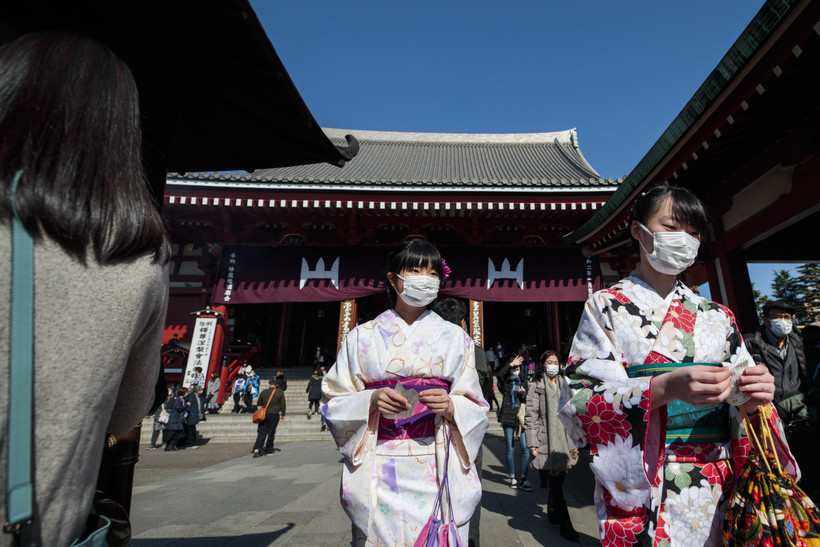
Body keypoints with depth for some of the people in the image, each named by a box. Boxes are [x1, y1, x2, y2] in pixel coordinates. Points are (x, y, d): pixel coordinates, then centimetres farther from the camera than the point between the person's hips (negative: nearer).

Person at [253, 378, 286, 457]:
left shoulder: (263, 392, 2)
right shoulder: (280, 392, -4)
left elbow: (258, 403, 11)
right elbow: (283, 404, -3)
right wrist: (283, 415, 8)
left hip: (264, 414, 2)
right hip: (274, 415, -1)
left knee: (261, 432, 4)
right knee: (271, 433, 9)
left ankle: (257, 449, -12)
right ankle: (268, 450, 16)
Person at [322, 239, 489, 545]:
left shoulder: (455, 337, 6)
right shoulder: (362, 336, 3)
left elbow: (475, 408, 7)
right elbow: (334, 402, 3)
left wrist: (450, 406, -14)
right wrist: (371, 401, -15)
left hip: (439, 470, 1)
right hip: (378, 473, 0)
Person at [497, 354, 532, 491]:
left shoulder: (524, 380, 12)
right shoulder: (505, 381, 3)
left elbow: (527, 400, 16)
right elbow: (499, 374, -22)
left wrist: (523, 394, -5)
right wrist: (511, 364, -18)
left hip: (521, 416, 2)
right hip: (508, 416, -1)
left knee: (525, 447, -7)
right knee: (510, 449, 6)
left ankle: (523, 479, 2)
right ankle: (513, 477, 18)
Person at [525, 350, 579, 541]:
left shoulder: (563, 384, 11)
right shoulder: (536, 386, -6)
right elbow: (531, 416, -8)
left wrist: (574, 439, 15)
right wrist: (532, 442, -12)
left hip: (564, 438, 5)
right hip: (547, 440, -5)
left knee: (559, 479, 13)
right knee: (555, 482, -3)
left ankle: (553, 513, 33)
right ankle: (565, 525, 6)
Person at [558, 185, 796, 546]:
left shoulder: (716, 316, 8)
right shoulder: (606, 306, -6)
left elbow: (740, 405, 9)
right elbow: (577, 402, -16)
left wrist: (753, 399, -13)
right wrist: (666, 388, -28)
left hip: (719, 494, 5)